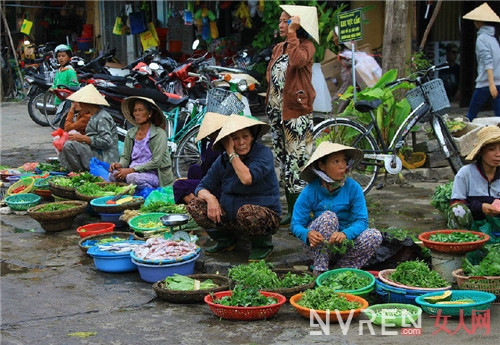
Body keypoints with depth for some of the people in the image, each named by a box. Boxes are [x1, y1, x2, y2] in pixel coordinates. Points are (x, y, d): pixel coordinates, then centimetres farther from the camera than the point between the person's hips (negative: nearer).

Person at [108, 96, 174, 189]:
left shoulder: (159, 134, -6)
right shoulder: (130, 133, 11)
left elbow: (155, 162, -14)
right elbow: (125, 157, 14)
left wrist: (132, 170, -20)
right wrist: (120, 164, -10)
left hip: (154, 175, -4)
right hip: (133, 172, 5)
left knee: (133, 178, -35)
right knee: (113, 175, -25)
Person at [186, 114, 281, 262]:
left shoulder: (263, 153, -11)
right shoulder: (223, 160, 4)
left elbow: (247, 178, -29)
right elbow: (201, 187, 4)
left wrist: (231, 153, -19)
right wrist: (210, 197, -20)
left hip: (264, 213, -5)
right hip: (230, 215, 5)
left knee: (246, 212, -39)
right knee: (194, 205, -13)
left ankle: (262, 243, -6)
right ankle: (226, 240, 9)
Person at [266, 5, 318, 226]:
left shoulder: (306, 46, -6)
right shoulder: (279, 48, 16)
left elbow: (297, 60, -28)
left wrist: (292, 34, -22)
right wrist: (270, 107, 14)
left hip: (296, 113, -8)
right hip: (277, 111, 8)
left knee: (298, 162, -8)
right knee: (284, 163, 11)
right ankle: (292, 212, 19)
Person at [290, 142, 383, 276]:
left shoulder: (353, 188, -11)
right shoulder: (310, 192, -14)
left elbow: (362, 221, -16)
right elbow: (296, 224, -14)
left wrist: (345, 234, -38)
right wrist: (307, 234, -38)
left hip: (344, 243, 2)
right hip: (316, 246, -2)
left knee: (375, 236, -22)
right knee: (328, 216, -30)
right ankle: (319, 273, -23)